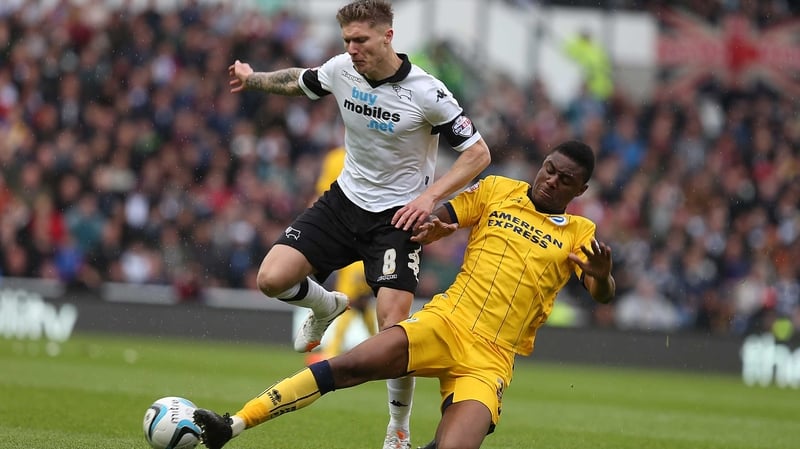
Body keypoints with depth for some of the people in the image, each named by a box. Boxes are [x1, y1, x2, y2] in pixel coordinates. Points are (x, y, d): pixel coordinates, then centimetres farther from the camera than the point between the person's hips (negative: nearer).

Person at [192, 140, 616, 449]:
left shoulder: (579, 233, 8)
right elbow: (436, 223, 10)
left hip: (490, 361, -1)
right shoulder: (496, 191, 10)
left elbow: (602, 295, -3)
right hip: (446, 323, 1)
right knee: (350, 365, -23)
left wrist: (602, 276, -28)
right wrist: (430, 228, -15)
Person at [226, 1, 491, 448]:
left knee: (393, 326, -17)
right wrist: (254, 79, 7)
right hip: (345, 199, 5)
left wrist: (431, 195, -24)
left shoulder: (426, 92, -20)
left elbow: (478, 153, -14)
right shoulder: (341, 69, -6)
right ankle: (329, 307, 23)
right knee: (272, 279, -13)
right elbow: (299, 81, 19)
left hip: (398, 215, -5)